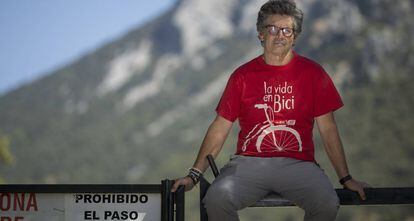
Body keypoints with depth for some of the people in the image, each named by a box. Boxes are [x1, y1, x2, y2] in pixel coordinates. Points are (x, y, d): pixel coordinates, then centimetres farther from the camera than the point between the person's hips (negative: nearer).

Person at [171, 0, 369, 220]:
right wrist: (194, 174, 0)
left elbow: (328, 129, 10)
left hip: (298, 163, 0)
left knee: (327, 203, -30)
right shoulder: (243, 76, 8)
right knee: (217, 199, -29)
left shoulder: (312, 73, 8)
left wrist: (346, 179, 4)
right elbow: (220, 128, 9)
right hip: (249, 161, 0)